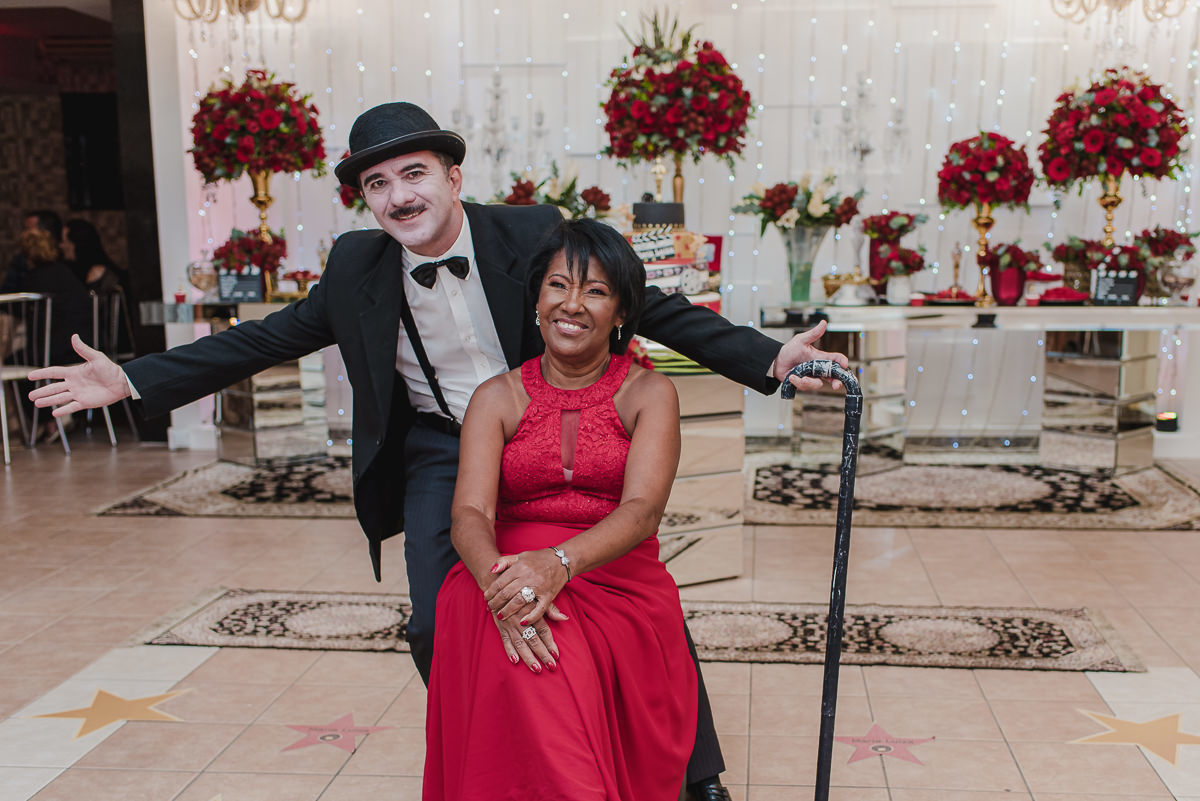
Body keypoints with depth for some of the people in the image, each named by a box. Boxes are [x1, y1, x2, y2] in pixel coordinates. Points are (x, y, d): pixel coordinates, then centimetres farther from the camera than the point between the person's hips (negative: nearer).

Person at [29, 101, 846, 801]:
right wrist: (135, 379, -1)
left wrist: (768, 358, -21)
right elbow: (268, 338, 3)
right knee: (438, 628, -3)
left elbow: (653, 307, -14)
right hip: (440, 454, 2)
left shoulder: (534, 234, -17)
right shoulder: (357, 267, -8)